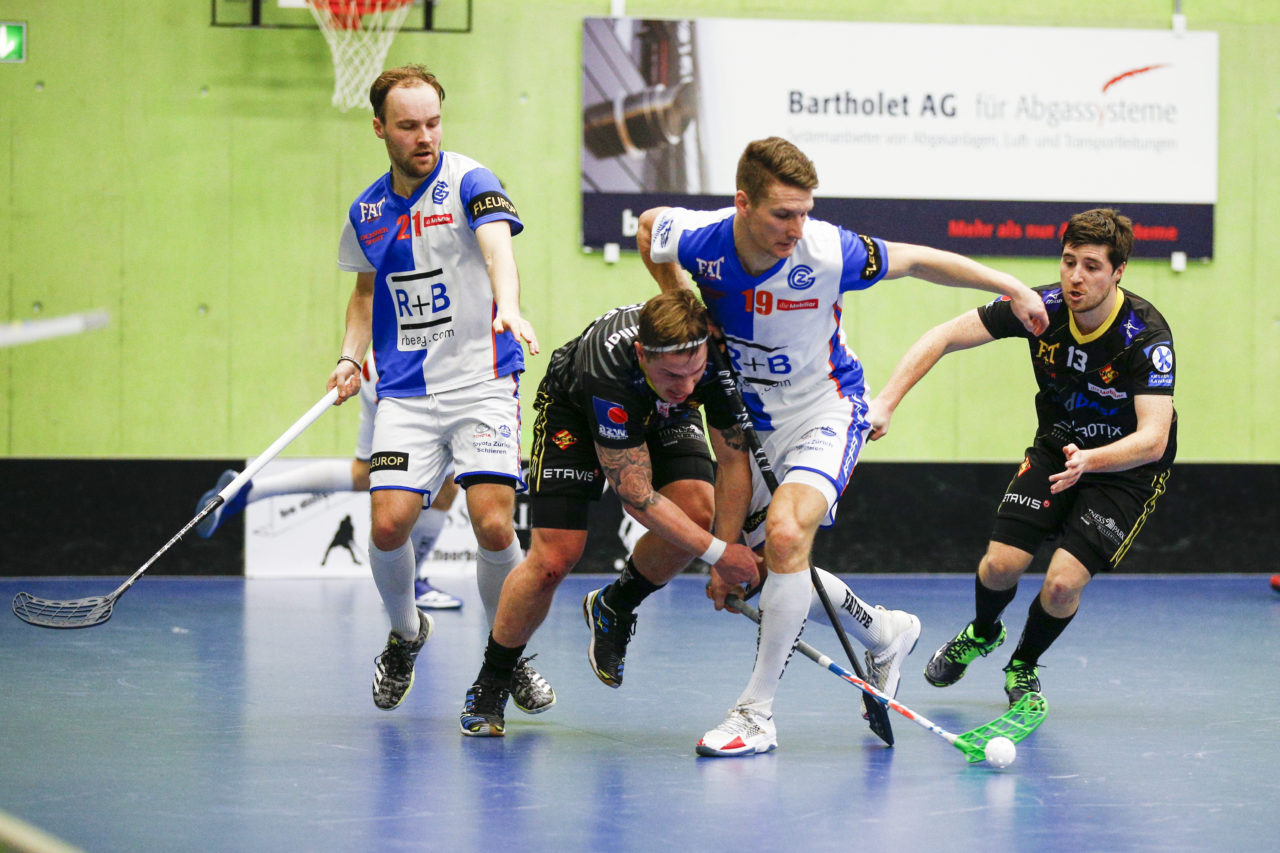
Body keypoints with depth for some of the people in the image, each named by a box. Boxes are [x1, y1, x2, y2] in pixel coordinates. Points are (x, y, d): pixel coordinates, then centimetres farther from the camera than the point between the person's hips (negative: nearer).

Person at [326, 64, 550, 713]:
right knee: (388, 524, -11)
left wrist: (509, 307, -48)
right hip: (405, 392, 4)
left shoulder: (468, 182, -8)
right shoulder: (367, 210, 9)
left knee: (494, 526, -16)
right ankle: (404, 634, 19)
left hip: (483, 384, -4)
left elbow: (497, 245, -28)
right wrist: (350, 357, 7)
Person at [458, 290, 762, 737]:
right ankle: (489, 684, 8)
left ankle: (613, 608, 7)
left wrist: (732, 566, -24)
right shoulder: (607, 368, -44)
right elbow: (637, 495, -37)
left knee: (698, 511, -23)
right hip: (574, 408, -4)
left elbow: (734, 460, -21)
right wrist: (717, 552, -36)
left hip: (664, 416, 4)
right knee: (554, 558, -15)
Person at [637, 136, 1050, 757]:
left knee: (786, 533, -28)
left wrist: (1010, 287, -5)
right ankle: (883, 633, 30)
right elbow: (649, 224, 6)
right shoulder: (699, 240, -19)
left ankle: (756, 711, -19)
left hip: (825, 408, -5)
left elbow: (917, 260, -10)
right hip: (750, 415, 5)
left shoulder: (828, 253, -26)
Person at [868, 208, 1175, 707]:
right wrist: (885, 402, -24)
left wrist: (1089, 460, -54)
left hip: (1128, 465, -3)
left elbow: (1153, 439, -36)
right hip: (1056, 448, 3)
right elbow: (944, 337, -13)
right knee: (1001, 563, -10)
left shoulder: (1146, 336, -29)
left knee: (1063, 583, -18)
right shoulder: (1042, 307, -18)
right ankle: (981, 634, 28)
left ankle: (1024, 666, 16)